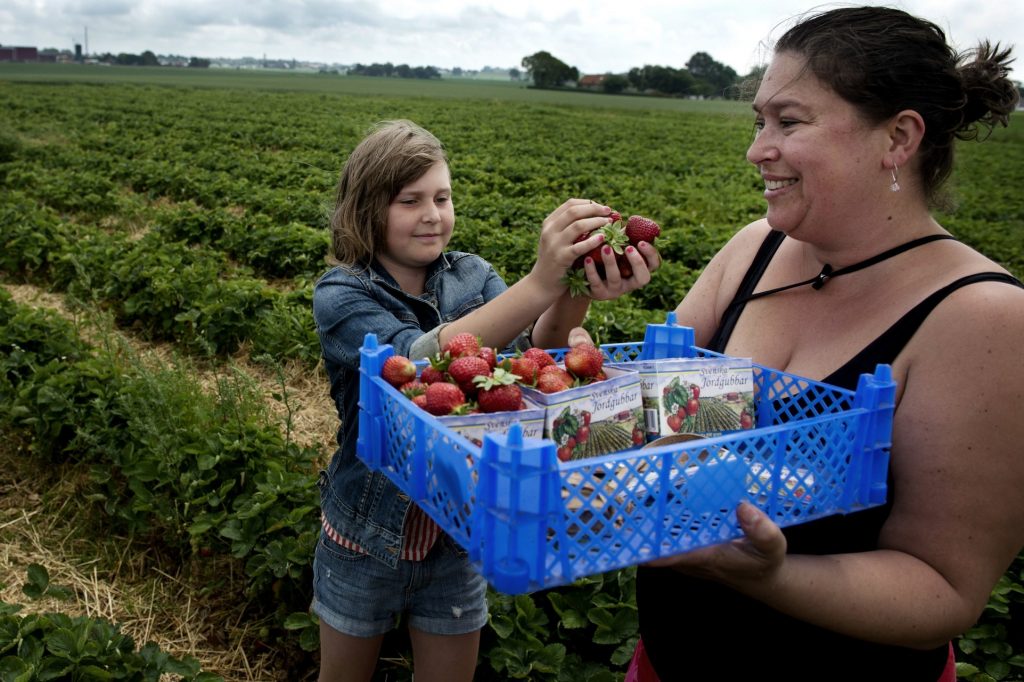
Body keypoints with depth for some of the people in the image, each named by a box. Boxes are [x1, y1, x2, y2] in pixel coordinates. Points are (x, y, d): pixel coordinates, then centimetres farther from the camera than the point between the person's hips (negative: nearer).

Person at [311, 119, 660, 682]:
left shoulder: (472, 276, -4)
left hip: (458, 536, 3)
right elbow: (418, 358, -35)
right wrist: (541, 281, -46)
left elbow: (528, 352, -21)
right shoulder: (340, 296, -16)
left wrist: (577, 294, -43)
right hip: (367, 536, -2)